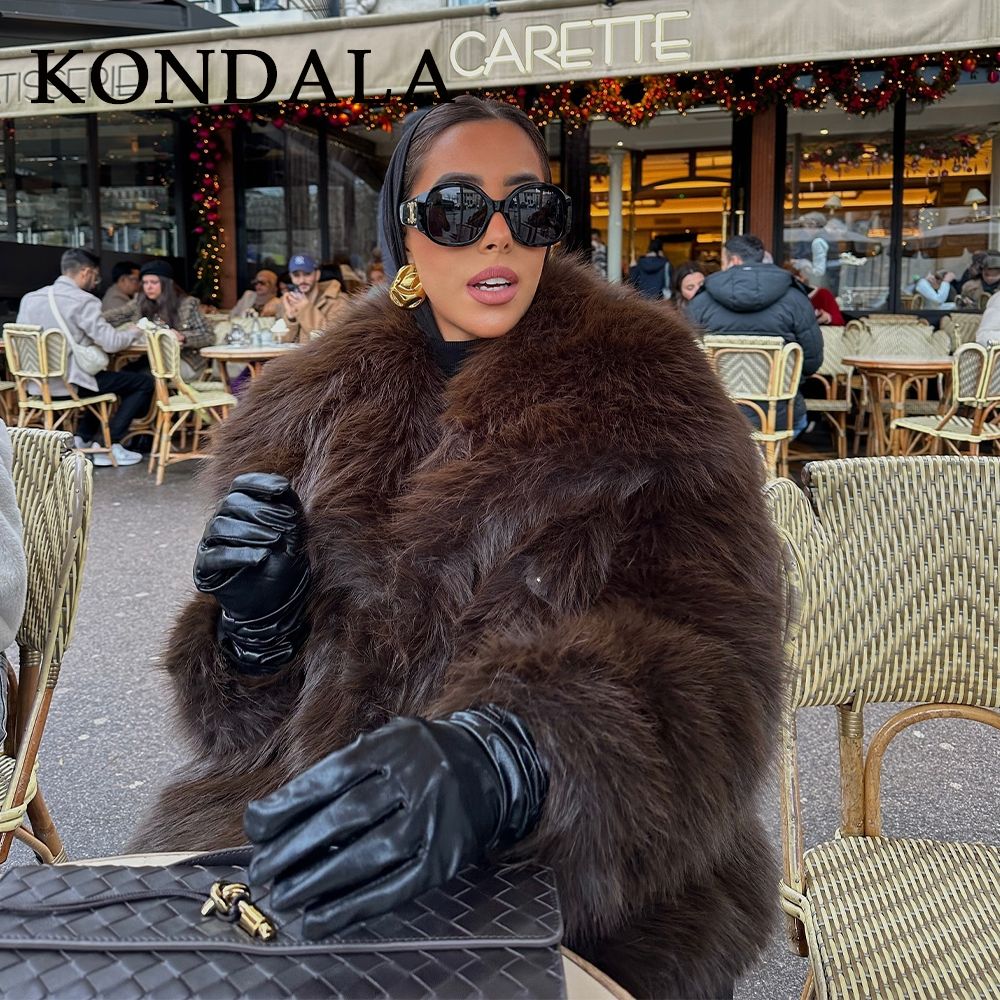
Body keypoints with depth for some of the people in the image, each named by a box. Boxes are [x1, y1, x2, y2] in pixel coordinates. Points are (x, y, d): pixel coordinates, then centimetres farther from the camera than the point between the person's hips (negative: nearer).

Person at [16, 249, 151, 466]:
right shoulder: (83, 301, -13)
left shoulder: (30, 298, 8)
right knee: (144, 382, 3)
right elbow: (111, 343, -19)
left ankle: (81, 440, 21)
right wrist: (134, 332, 3)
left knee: (102, 377, 34)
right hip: (69, 384, -8)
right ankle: (110, 447, 2)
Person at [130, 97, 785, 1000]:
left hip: (593, 895, -2)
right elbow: (248, 717, 13)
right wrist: (257, 625, -10)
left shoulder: (640, 391, -2)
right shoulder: (316, 404, 8)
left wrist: (498, 766, -34)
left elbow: (702, 672, -16)